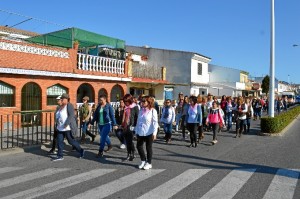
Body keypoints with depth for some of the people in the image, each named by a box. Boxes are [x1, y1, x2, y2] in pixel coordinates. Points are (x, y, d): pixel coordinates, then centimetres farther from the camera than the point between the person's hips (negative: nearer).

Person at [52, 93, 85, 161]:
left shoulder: (69, 105, -13)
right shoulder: (61, 106, 13)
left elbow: (71, 115, -23)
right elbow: (57, 116, 22)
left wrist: (66, 124, -29)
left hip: (68, 128, -8)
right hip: (60, 128, 8)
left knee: (71, 141, 0)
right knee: (59, 141, 5)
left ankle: (81, 151, 18)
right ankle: (60, 156, 14)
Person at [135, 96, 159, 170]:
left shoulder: (153, 111, -9)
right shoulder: (141, 110, 9)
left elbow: (155, 122, -12)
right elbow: (138, 121, 12)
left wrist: (154, 133, -17)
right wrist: (137, 131, 11)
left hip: (149, 133, -6)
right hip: (140, 133, 6)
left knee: (148, 147, 5)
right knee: (139, 146, 9)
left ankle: (149, 163, 20)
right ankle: (143, 160, 29)